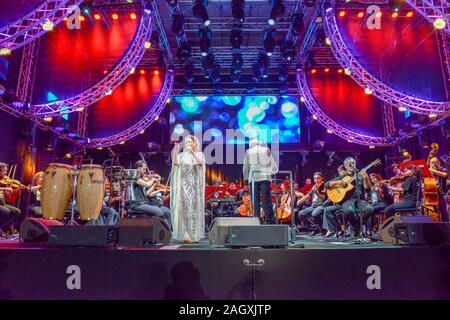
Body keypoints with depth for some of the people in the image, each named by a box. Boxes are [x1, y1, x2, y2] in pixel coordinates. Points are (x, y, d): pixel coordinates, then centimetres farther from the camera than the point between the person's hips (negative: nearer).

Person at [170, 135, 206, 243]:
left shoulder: (199, 154, 9)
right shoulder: (182, 155, 12)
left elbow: (200, 162, -13)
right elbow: (175, 163, -8)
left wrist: (193, 151, -16)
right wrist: (175, 151, -17)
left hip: (195, 184, -1)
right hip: (184, 184, 1)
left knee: (194, 207, -2)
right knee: (185, 207, -3)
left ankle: (195, 234, 4)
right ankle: (185, 234, -1)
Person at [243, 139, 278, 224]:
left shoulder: (248, 152, 9)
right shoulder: (266, 150, 10)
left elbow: (245, 167, 11)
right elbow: (272, 164, 10)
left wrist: (245, 177, 25)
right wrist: (274, 171, 29)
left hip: (253, 178, 0)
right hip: (265, 177, 0)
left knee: (255, 200, 3)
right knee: (266, 199, 0)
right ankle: (270, 219, -4)